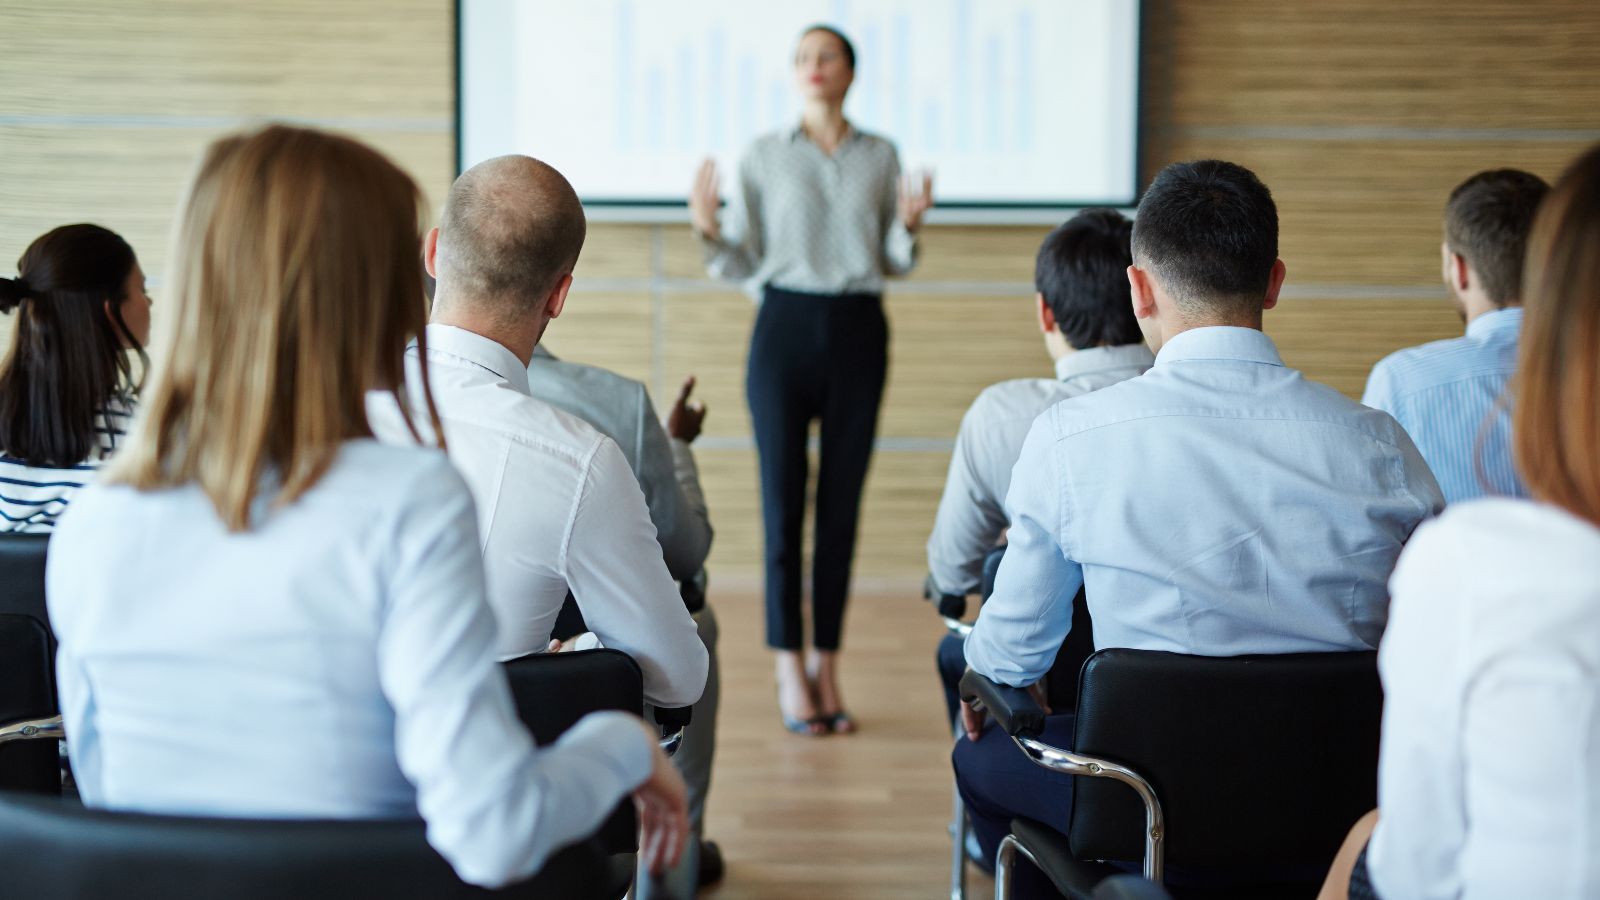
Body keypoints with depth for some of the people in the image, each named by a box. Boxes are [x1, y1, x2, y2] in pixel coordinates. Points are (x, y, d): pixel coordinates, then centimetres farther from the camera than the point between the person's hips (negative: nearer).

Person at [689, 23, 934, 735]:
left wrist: (909, 225, -8)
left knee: (842, 503, 3)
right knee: (782, 498, -4)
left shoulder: (881, 157, 9)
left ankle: (827, 667, 11)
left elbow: (893, 264, 12)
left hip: (859, 331, 1)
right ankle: (790, 671, 2)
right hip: (785, 328, -1)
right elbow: (743, 265, 5)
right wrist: (708, 230, -13)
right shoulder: (762, 157, 5)